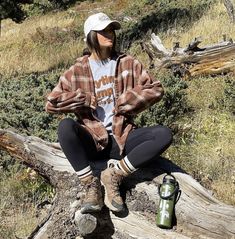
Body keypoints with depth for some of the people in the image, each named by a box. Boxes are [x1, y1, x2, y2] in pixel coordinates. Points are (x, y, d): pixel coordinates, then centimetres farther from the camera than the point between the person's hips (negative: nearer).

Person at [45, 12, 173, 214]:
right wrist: (86, 100, -8)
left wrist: (124, 102, -6)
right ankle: (91, 185, -21)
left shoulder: (127, 63, 7)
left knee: (164, 134, -23)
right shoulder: (77, 71, 4)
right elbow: (52, 103, -1)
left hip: (122, 138, 1)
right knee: (65, 126, -32)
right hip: (92, 140, -1)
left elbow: (155, 89, 3)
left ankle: (114, 175, -16)